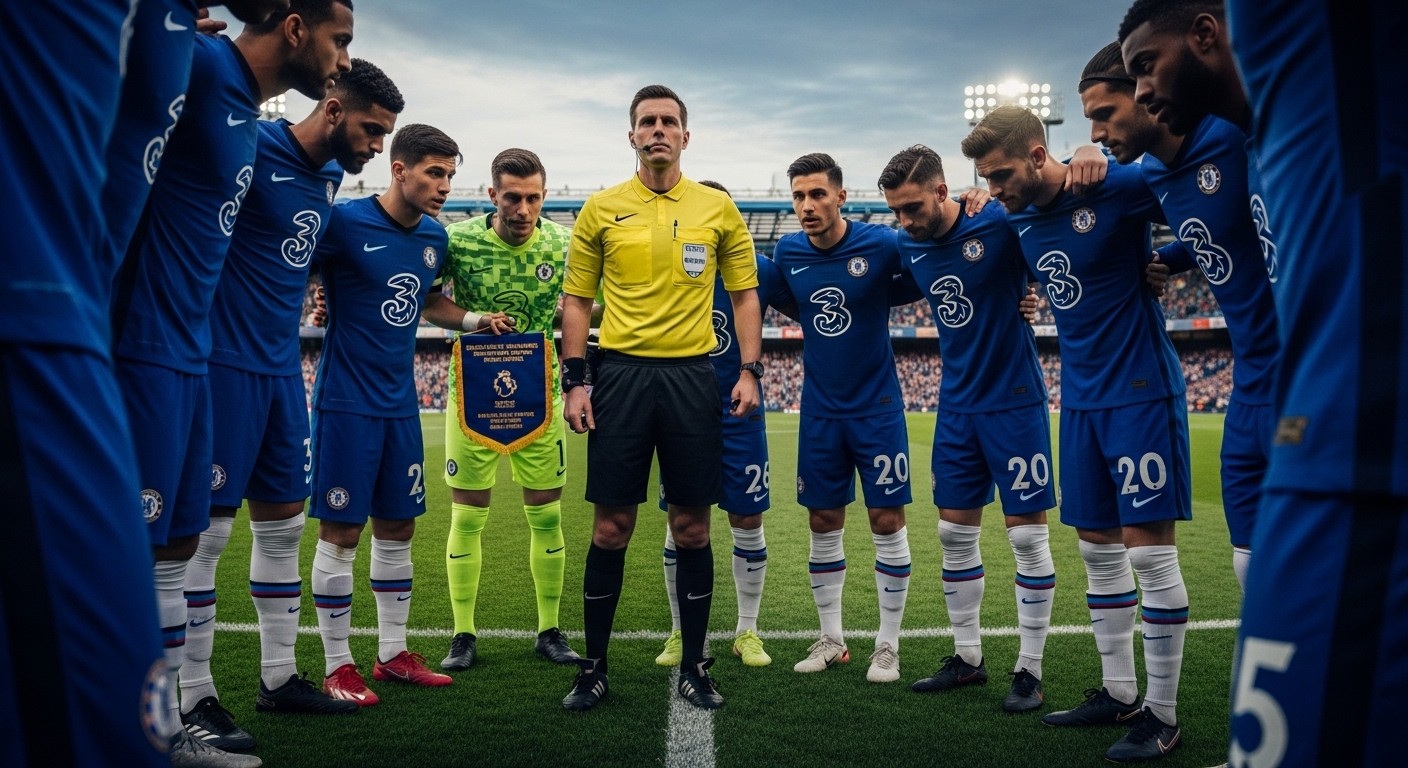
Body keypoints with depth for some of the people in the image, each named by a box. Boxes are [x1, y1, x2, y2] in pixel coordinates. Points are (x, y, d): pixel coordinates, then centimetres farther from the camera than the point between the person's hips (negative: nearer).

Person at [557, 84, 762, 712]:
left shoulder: (718, 208, 6)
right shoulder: (601, 209, 5)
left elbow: (745, 293, 10)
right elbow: (576, 300, 8)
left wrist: (750, 370, -1)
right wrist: (574, 381, -1)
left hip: (691, 377, 1)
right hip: (620, 374, 0)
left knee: (692, 527, 5)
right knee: (611, 526, 2)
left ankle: (694, 667, 19)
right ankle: (594, 668, 16)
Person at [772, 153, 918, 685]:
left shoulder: (880, 244, -14)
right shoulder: (787, 253, -2)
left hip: (877, 406, -3)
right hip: (820, 410, 4)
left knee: (886, 521, 0)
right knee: (823, 522, 9)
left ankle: (888, 646, 14)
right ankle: (832, 640, 24)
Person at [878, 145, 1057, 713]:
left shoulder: (997, 224, -17)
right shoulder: (908, 249, 2)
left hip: (1014, 401, -6)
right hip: (957, 405, 6)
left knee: (1027, 535, 1)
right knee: (955, 533, 10)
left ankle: (1029, 670, 12)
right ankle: (967, 659, 23)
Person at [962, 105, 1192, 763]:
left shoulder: (1116, 186, -14)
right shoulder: (1017, 219, 6)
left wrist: (1152, 265, -14)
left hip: (1140, 393, -7)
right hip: (1080, 397, 7)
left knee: (1148, 550, -3)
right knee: (1097, 549, 11)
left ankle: (1161, 715, 8)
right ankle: (1119, 694, 24)